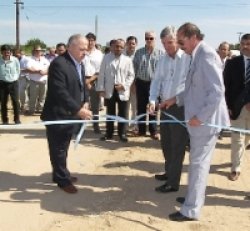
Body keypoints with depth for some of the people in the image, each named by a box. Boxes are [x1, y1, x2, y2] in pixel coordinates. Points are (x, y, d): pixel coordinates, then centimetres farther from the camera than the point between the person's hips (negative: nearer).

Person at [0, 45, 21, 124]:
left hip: (13, 83, 0)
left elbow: (18, 71, 6)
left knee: (15, 101, -3)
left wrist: (14, 78, 6)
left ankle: (17, 119, 9)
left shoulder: (15, 60, -8)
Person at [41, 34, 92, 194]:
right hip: (58, 116, -8)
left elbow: (82, 85, 18)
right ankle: (62, 179, 19)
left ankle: (62, 174, 34)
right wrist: (79, 110, -30)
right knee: (58, 149, 6)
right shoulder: (59, 64, -21)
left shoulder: (79, 64, 9)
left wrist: (85, 102, 1)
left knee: (63, 148, 20)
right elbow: (60, 93, -28)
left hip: (71, 115, 9)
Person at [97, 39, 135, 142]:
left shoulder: (128, 60, 0)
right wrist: (101, 89, -4)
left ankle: (122, 134, 17)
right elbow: (102, 74, 2)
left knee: (123, 114, 5)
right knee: (110, 113, 11)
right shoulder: (106, 58, 2)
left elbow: (131, 75, 2)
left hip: (122, 91, -1)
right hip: (109, 90, 1)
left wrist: (124, 85, -12)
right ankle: (109, 133, 21)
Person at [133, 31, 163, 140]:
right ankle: (141, 129, 19)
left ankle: (153, 131, 13)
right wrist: (134, 81, 6)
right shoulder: (139, 52, 5)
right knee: (141, 107, 8)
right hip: (141, 83, 3)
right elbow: (135, 67, 9)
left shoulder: (160, 53, -4)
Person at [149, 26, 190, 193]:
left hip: (181, 107, -7)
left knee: (177, 145, 2)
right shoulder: (162, 60, 8)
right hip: (165, 106, 7)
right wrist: (153, 101, -10)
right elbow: (156, 81, 5)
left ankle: (173, 182, 12)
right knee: (166, 142, 19)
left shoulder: (188, 58, -14)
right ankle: (169, 172, 37)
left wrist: (174, 99, -19)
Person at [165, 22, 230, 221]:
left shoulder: (207, 55, -18)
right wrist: (176, 99, 15)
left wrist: (201, 116, -22)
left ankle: (191, 210, 9)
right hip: (199, 118, 9)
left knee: (199, 163, -1)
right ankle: (195, 197, 35)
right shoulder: (197, 55, 12)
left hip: (206, 120, -9)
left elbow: (217, 91, -24)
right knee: (197, 162, 19)